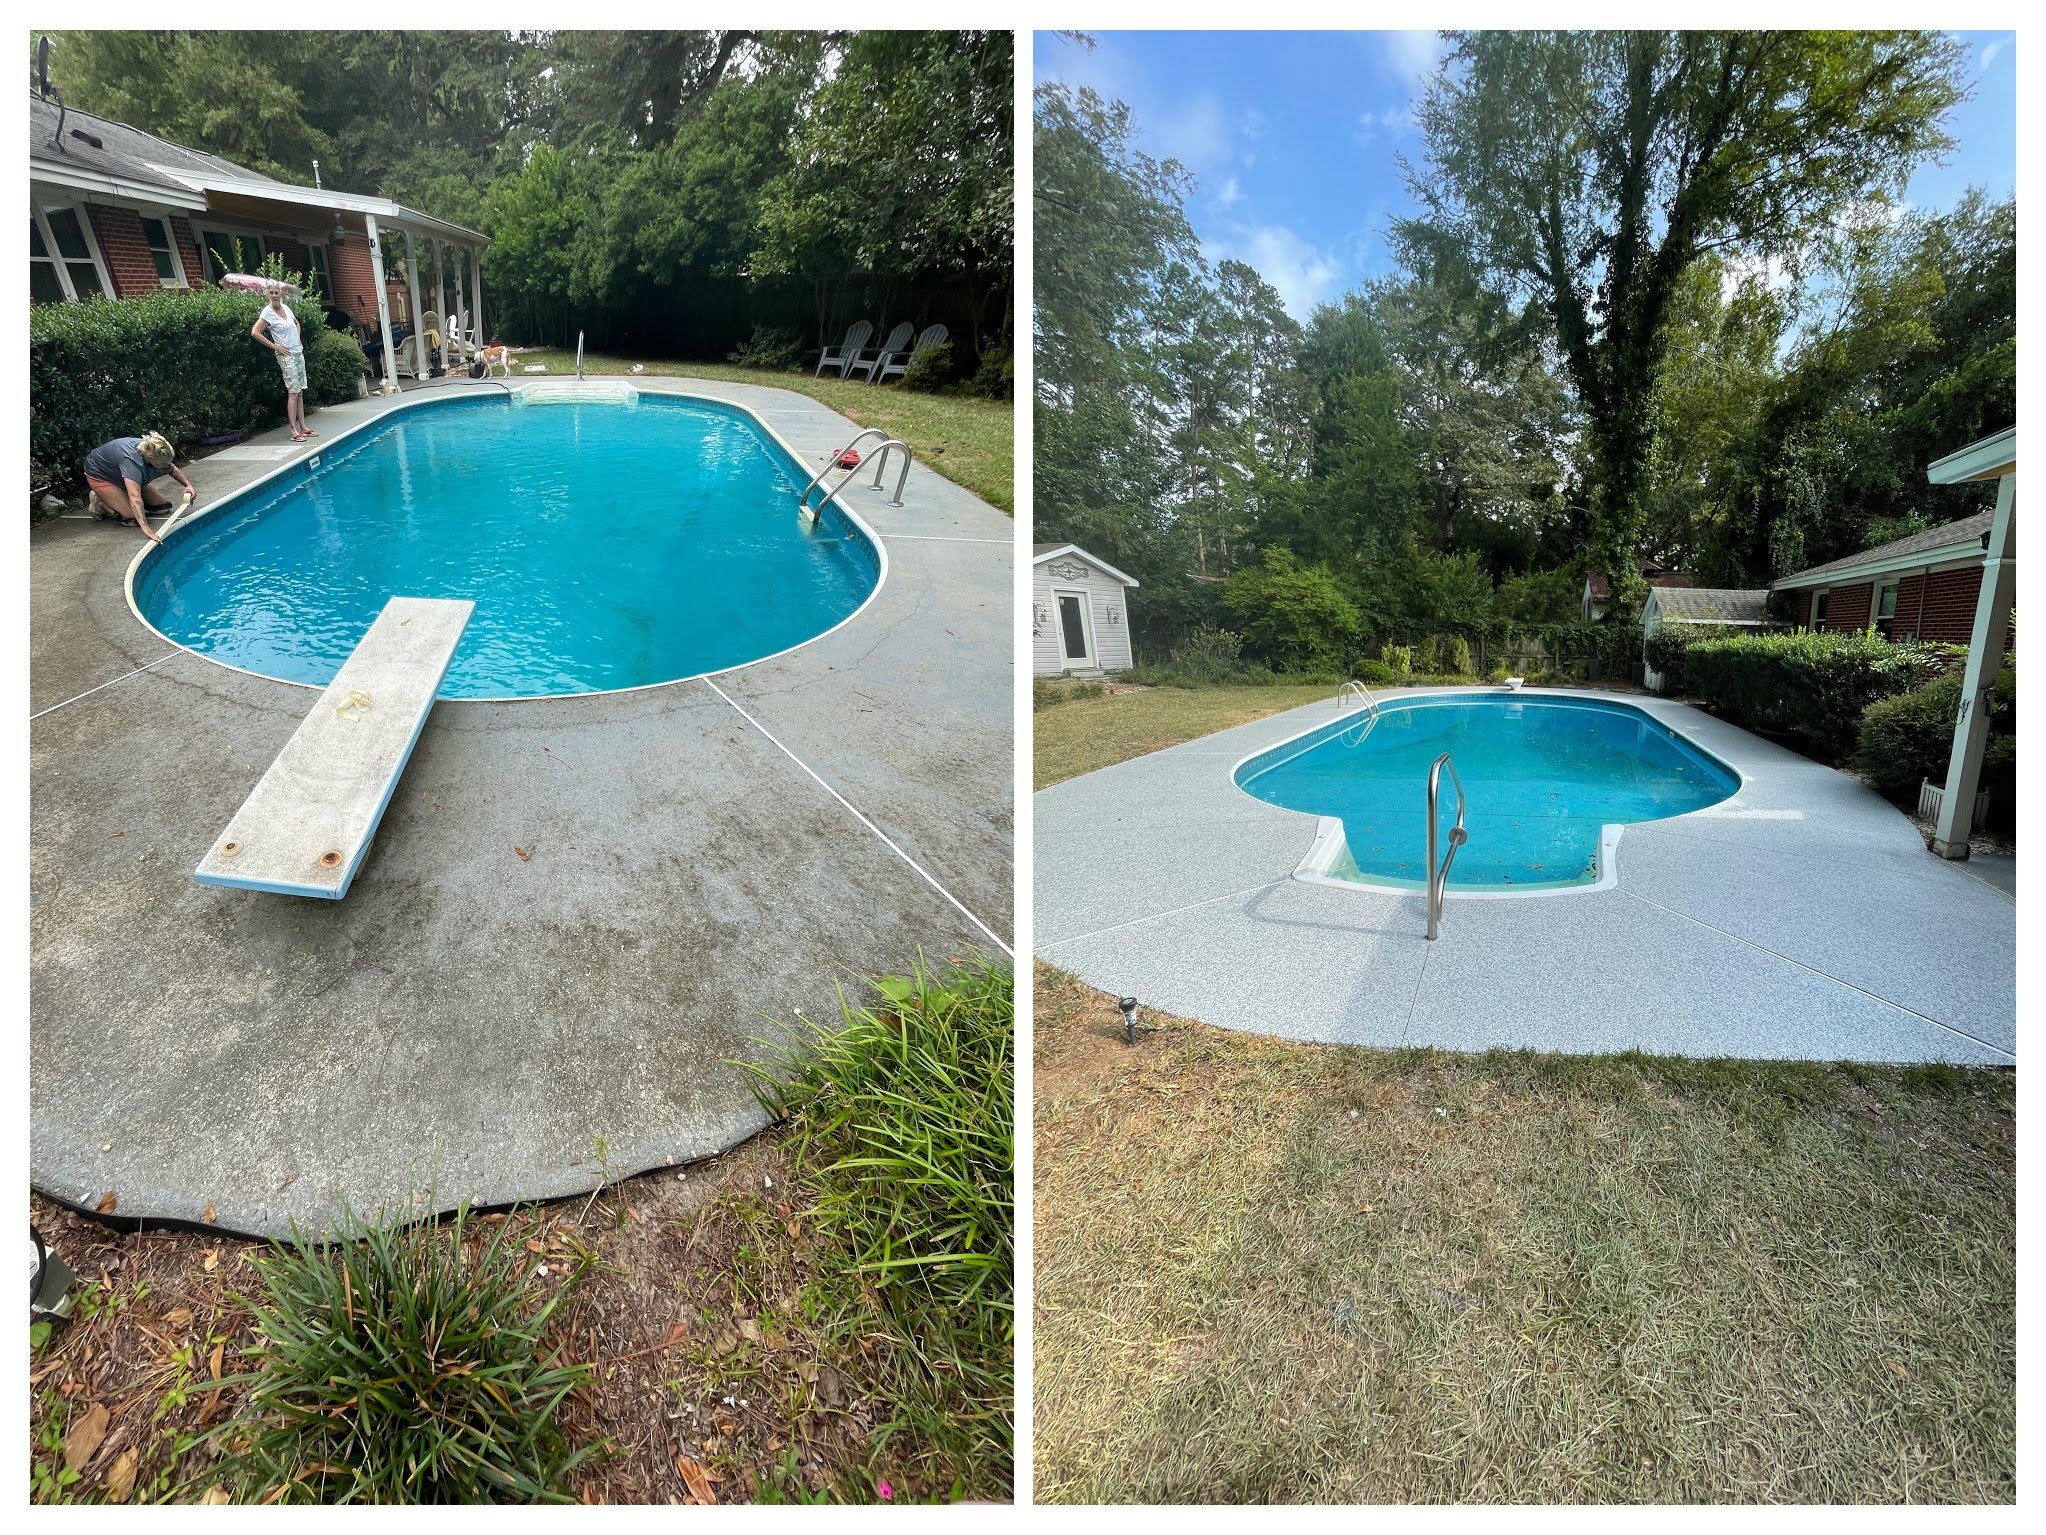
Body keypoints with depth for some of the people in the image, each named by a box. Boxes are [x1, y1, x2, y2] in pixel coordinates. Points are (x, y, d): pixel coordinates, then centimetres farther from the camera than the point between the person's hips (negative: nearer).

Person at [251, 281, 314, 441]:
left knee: (300, 392, 9)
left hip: (299, 353, 7)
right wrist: (275, 347, -13)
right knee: (293, 392, -11)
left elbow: (297, 323, 28)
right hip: (286, 355, -7)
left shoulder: (286, 307, 8)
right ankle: (294, 431, -11)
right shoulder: (267, 312, -11)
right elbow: (255, 332, -16)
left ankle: (303, 427, 13)